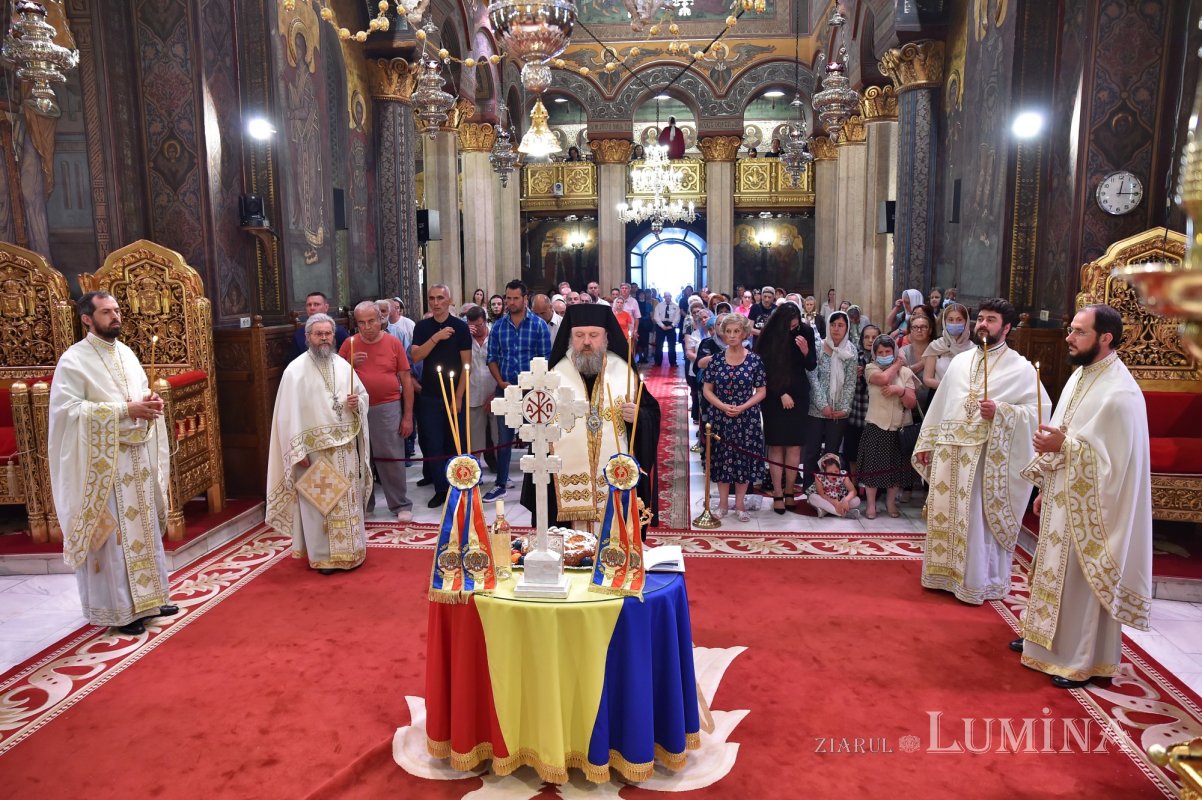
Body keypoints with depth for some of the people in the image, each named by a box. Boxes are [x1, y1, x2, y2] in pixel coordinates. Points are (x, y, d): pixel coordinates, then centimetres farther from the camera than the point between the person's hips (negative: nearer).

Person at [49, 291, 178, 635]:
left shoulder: (126, 353, 11)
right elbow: (69, 409, -18)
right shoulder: (74, 360, -11)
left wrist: (152, 401, -4)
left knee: (144, 527, 14)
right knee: (112, 533, 0)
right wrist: (126, 410, -22)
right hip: (103, 461, -7)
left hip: (138, 456, 7)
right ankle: (118, 609, 11)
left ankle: (147, 598, 27)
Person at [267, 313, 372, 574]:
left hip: (346, 445, 4)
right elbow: (289, 414, -9)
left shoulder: (343, 365, 6)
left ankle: (350, 551, 23)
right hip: (314, 448, -4)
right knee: (319, 500, 2)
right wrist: (297, 451, -13)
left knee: (349, 498, 10)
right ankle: (323, 555, 14)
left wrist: (357, 403, -10)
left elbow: (363, 395, 15)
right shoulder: (295, 370, -6)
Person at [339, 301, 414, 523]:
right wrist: (351, 363, -14)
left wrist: (408, 416, -2)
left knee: (392, 458, 0)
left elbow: (406, 379, 1)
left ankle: (401, 505, 10)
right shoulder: (349, 344, 4)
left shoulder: (394, 343, 0)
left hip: (388, 408, -2)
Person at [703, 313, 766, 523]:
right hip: (720, 417, 1)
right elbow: (707, 389, 2)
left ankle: (739, 504, 19)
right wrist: (722, 406, -13)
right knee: (722, 458, 7)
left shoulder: (754, 360, -3)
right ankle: (722, 503, 21)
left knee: (744, 459, 5)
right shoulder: (716, 359, 0)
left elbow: (761, 391, -1)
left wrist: (743, 407, -15)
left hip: (746, 418, -1)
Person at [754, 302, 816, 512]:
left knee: (794, 446, 0)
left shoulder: (805, 332, -4)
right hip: (774, 398, -2)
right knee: (776, 446, -2)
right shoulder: (768, 336, -9)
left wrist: (806, 351, -18)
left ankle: (789, 492, 10)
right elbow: (764, 371, -4)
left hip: (798, 396, 2)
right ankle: (777, 494, 2)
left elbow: (811, 366, 2)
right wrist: (781, 394, -8)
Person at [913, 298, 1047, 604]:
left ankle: (976, 582, 14)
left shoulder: (1020, 367, -3)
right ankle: (944, 573, 26)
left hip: (985, 455, -5)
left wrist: (1001, 412, -23)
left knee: (978, 519, 0)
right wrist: (926, 443, 11)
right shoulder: (959, 361, 13)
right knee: (945, 514, 11)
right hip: (948, 451, 5)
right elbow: (940, 404, 14)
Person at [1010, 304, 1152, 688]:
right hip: (1062, 499, 9)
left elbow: (1115, 461, -24)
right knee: (1056, 571, 20)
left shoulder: (1120, 394, -22)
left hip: (1088, 507, -9)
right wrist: (1045, 488, 16)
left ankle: (1084, 660, 19)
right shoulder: (1081, 375, 7)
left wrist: (1064, 446, -28)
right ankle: (1048, 637, 36)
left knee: (1083, 580, 4)